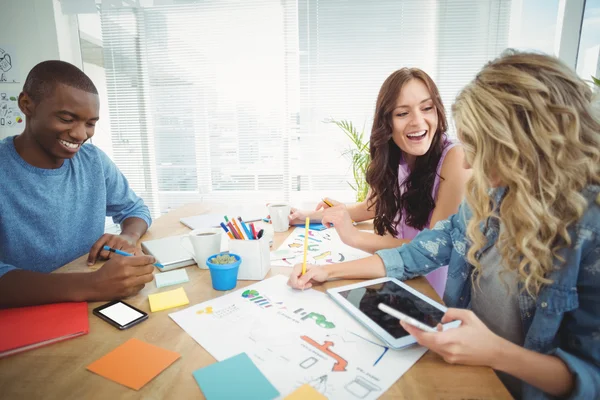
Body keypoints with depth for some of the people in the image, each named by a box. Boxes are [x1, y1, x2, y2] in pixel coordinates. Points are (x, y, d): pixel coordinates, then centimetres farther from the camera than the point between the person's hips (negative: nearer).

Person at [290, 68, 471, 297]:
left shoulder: (455, 159, -21)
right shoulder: (392, 158, -2)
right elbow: (373, 206, 13)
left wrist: (354, 237, -28)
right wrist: (310, 216, 4)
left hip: (439, 297, -5)